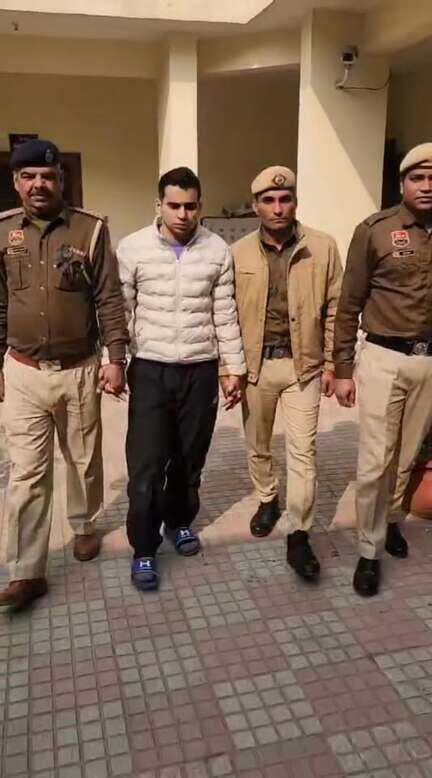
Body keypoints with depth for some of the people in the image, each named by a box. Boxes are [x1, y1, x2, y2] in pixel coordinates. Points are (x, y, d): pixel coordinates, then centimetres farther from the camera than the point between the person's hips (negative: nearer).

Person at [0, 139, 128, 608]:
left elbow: (109, 299, -4)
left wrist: (116, 359, -10)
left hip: (79, 371, -1)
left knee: (84, 460, 16)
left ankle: (83, 525, 43)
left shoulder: (91, 230, -5)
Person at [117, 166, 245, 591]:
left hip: (200, 370, 2)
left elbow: (225, 315, 4)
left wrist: (233, 368, 4)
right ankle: (143, 549, 15)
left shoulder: (217, 250, -1)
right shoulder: (132, 248, -5)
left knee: (190, 457, 14)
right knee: (146, 463, -1)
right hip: (150, 369, -1)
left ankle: (179, 521, 38)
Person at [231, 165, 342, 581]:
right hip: (254, 363, 2)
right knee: (257, 445, 16)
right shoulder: (238, 253, -1)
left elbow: (334, 310, 1)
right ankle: (267, 500, 42)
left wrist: (330, 363, -1)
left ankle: (298, 537, 8)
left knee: (302, 450, -2)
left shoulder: (323, 247, -3)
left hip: (304, 364, -1)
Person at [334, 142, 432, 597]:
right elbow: (349, 304, -2)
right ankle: (369, 551, 15)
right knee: (375, 461, -1)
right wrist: (342, 369, -4)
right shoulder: (375, 230, -5)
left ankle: (390, 520, 38)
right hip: (383, 358, -3)